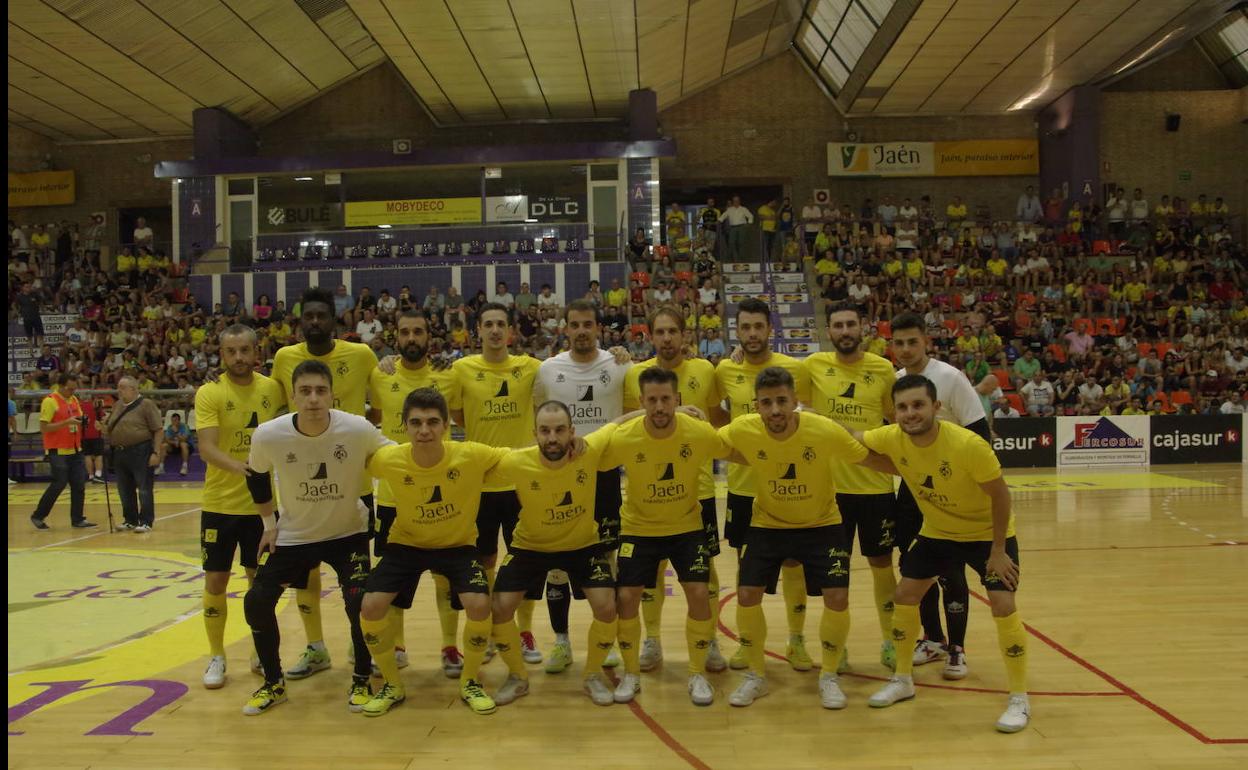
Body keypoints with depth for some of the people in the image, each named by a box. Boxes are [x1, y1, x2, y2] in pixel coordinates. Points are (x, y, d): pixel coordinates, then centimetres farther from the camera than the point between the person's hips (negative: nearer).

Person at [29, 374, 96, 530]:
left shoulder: (74, 400, 11)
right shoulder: (50, 401, -11)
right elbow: (43, 428, -15)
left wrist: (82, 422, -3)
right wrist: (66, 422, -24)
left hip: (75, 450, 7)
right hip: (57, 451, -7)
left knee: (79, 484, 3)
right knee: (59, 484, -5)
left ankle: (77, 519, 10)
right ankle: (38, 516, 12)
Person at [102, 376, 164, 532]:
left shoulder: (146, 404, -7)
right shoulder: (117, 406, 14)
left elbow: (159, 430, -11)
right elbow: (109, 429, 26)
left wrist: (156, 452, -16)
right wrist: (103, 429, 3)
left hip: (141, 453, -7)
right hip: (119, 453, 7)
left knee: (144, 489, -2)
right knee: (125, 490, 12)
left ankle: (146, 522, 5)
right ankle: (130, 520, 24)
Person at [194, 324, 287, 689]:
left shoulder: (273, 388, -2)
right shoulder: (209, 393, -11)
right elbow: (206, 448, -22)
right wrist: (238, 466, -39)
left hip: (261, 504, 2)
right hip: (220, 504, -2)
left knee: (259, 579, 12)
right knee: (215, 580, 6)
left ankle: (261, 653, 27)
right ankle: (216, 657, 22)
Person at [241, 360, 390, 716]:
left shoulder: (358, 429, -26)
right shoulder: (268, 435, -21)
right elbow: (256, 475, 2)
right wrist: (268, 522, 4)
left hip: (348, 532, -2)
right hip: (293, 534, 2)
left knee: (359, 602, -15)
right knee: (256, 601, -3)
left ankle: (361, 682, 10)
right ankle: (273, 683, 20)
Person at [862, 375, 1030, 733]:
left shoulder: (969, 445, -34)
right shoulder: (892, 439, -21)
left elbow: (1000, 495, -22)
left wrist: (998, 551, -18)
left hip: (987, 532, -5)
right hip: (936, 531, 5)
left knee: (1002, 606, -14)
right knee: (904, 596, 5)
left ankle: (1019, 700, 5)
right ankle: (903, 680, 25)